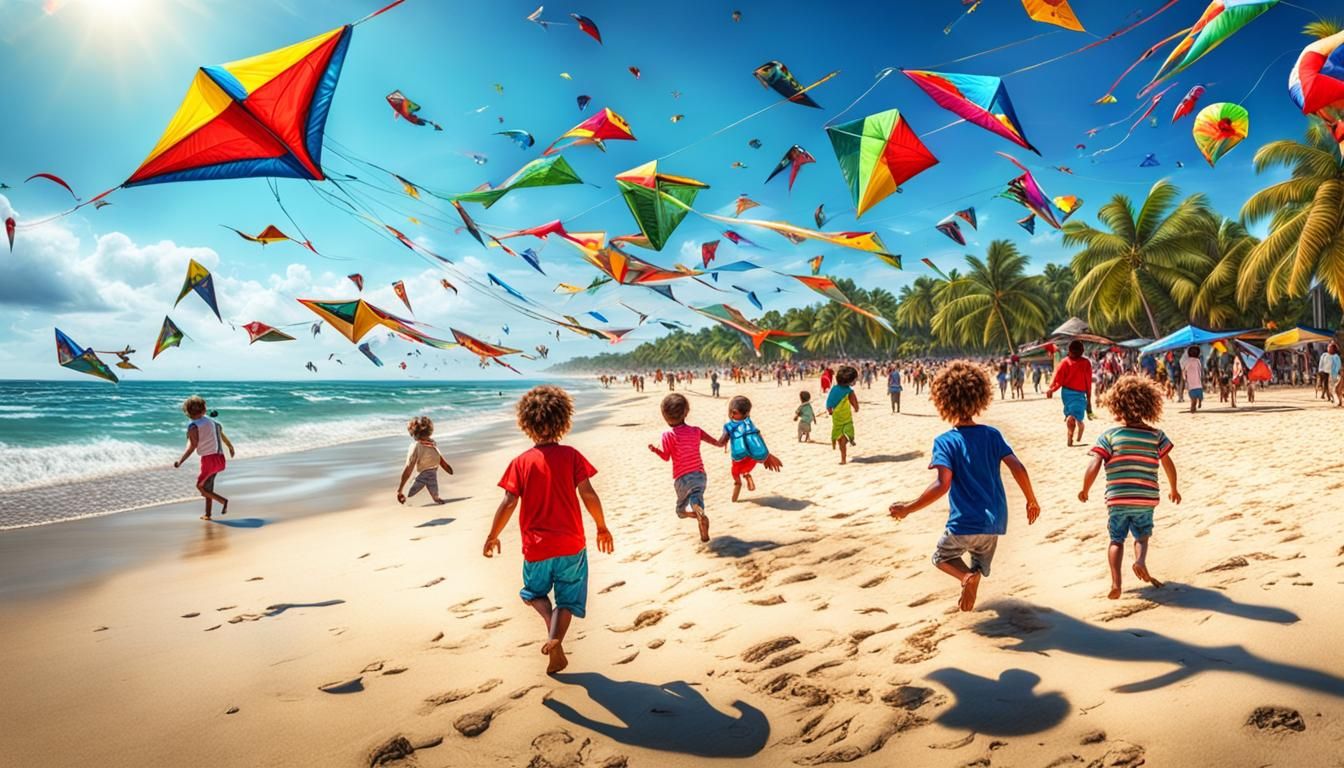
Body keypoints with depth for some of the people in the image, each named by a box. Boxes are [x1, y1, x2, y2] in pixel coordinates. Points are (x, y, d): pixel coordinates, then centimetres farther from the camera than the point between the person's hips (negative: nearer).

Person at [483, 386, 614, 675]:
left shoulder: (520, 462, -6)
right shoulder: (571, 455, -6)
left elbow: (509, 503, -9)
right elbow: (588, 494, -9)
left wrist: (492, 536, 3)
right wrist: (602, 527, 4)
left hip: (536, 546, 0)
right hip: (571, 543, 0)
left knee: (535, 592, 24)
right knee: (567, 598, 14)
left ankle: (551, 621, -4)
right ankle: (555, 639, -10)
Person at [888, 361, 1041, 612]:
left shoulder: (945, 441, -12)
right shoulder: (992, 434, 2)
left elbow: (942, 484, -23)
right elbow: (1018, 469, -3)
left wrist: (908, 508, -17)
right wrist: (1032, 500, 13)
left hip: (965, 523, -4)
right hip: (995, 522, 4)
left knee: (942, 556, 23)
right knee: (979, 567, 26)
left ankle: (967, 576, -7)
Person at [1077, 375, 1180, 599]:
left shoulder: (1109, 436, -7)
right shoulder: (1156, 436, 0)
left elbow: (1093, 467, -14)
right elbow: (1169, 467, 5)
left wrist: (1085, 490, 1)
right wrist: (1173, 489, 23)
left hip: (1117, 499, -1)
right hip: (1146, 499, 1)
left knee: (1117, 540, 13)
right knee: (1142, 536, 21)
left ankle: (1115, 582, -4)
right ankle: (1140, 560, -11)